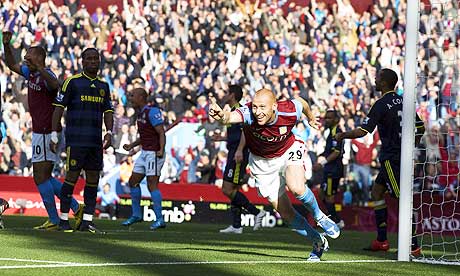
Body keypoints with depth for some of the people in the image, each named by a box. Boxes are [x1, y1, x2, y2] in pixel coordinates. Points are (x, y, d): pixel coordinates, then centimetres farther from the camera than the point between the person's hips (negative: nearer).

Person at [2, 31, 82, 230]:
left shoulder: (45, 75, -17)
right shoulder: (30, 73, 11)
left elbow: (56, 85, -42)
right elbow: (12, 65, 28)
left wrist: (39, 68, -51)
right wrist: (6, 45, 15)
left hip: (45, 133, -10)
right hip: (39, 132, 10)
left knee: (41, 177, -6)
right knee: (44, 177, 14)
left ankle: (53, 220, -2)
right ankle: (75, 208, 16)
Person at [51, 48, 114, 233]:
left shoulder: (103, 86, 15)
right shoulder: (72, 82, -2)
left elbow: (108, 111, 16)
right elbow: (59, 108, -3)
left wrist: (109, 132, -1)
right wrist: (54, 135, -8)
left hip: (95, 141, 6)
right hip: (75, 139, -6)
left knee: (93, 179, 4)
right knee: (72, 177, -6)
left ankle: (87, 221, 8)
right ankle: (64, 220, 1)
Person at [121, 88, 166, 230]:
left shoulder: (152, 112, -15)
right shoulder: (140, 113, 15)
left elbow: (161, 133, -21)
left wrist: (161, 150, -31)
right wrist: (131, 146, 19)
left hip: (154, 153, -10)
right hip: (144, 153, 10)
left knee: (152, 185, -12)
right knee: (133, 182, 11)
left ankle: (159, 219, -10)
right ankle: (136, 215, 22)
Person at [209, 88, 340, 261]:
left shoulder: (290, 112, -29)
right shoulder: (249, 113, -34)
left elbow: (301, 102, -3)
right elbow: (230, 117, -57)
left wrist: (311, 118, 19)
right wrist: (221, 115, -81)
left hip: (289, 152, -1)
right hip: (262, 162, 1)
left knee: (297, 188, -31)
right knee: (286, 213, 2)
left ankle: (319, 217, 1)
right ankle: (318, 242, 26)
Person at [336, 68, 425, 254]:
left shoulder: (382, 105, -13)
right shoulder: (403, 102, 9)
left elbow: (363, 131, -16)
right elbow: (421, 128, 14)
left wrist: (342, 136, -1)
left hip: (391, 159, -8)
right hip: (402, 157, 8)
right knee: (376, 192, 15)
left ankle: (413, 246, -13)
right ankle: (381, 240, 15)